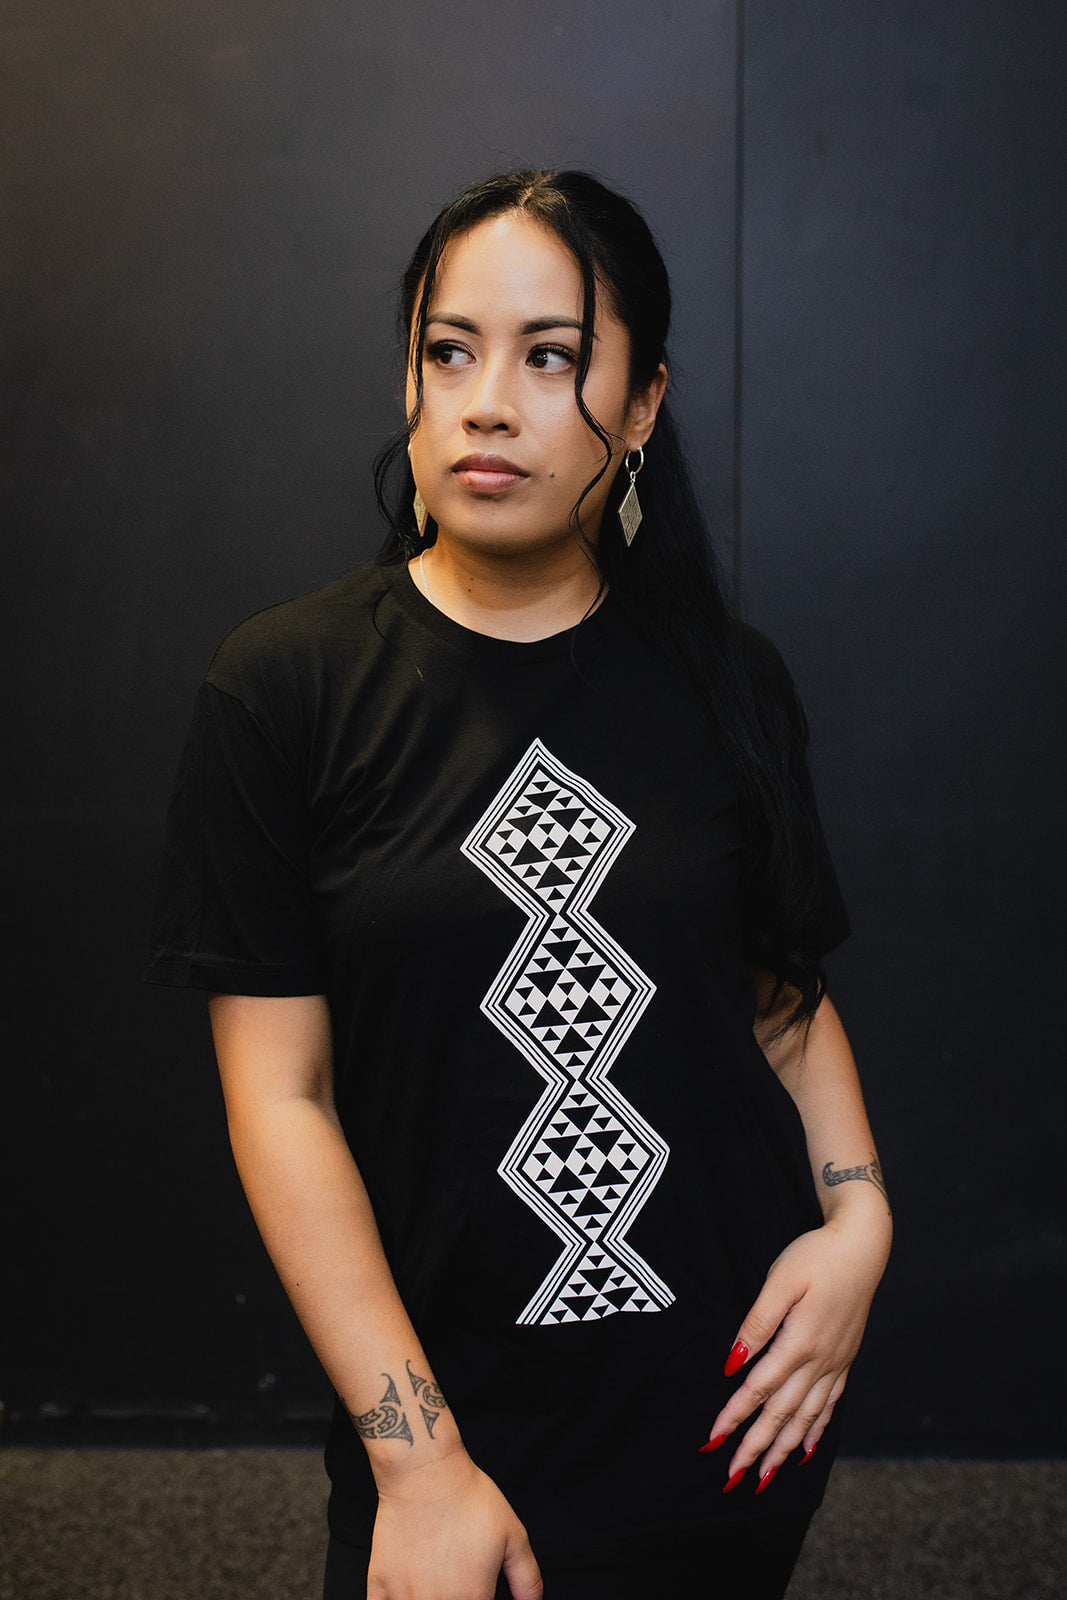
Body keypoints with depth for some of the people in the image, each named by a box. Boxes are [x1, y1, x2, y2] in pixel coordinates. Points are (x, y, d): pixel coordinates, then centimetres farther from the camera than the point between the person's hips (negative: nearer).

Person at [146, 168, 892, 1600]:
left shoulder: (726, 684, -1)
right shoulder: (286, 688, -9)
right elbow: (282, 1091, -10)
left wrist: (859, 1215, -7)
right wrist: (417, 1458, -13)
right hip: (455, 1413, -2)